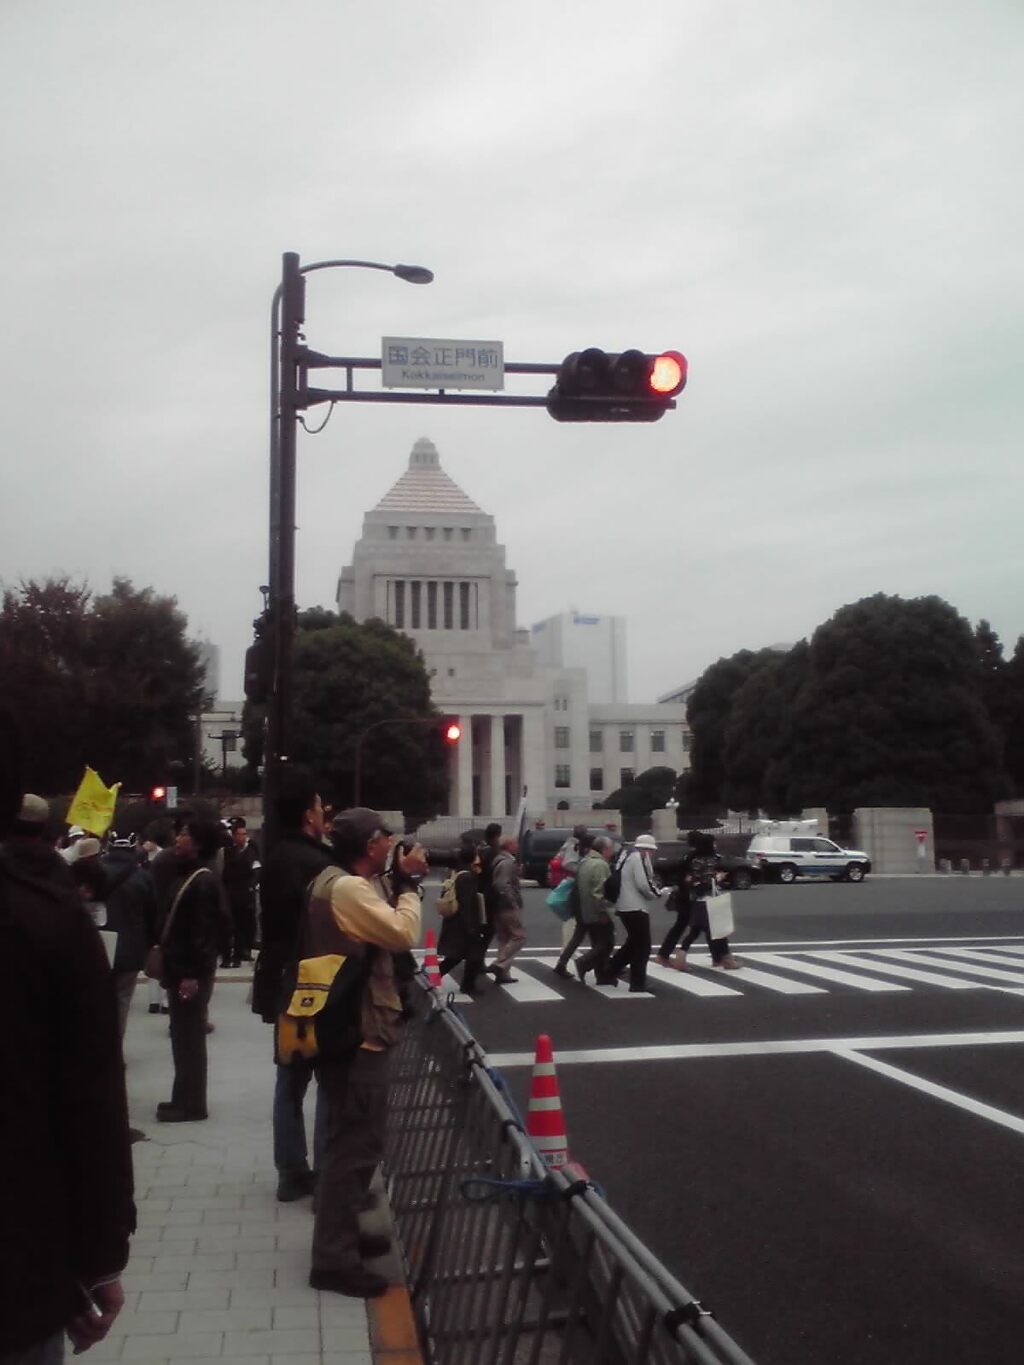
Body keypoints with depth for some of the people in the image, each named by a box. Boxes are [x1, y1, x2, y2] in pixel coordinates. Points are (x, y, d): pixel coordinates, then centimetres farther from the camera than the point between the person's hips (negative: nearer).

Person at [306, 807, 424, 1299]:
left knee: (352, 1139, 22)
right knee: (355, 1145, -4)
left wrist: (398, 883, 3)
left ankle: (342, 1235, 34)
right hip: (358, 1035, -11)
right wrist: (408, 884, -15)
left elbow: (382, 929, 13)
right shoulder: (349, 889, -22)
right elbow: (405, 934, -27)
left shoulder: (332, 881, 11)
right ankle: (334, 1259, 4)